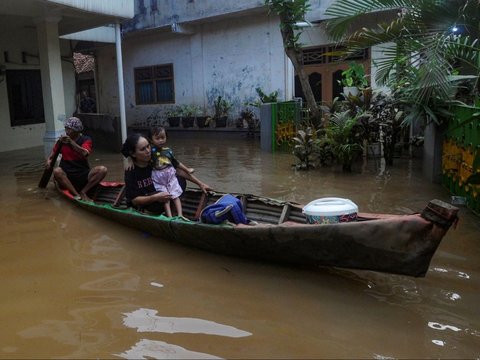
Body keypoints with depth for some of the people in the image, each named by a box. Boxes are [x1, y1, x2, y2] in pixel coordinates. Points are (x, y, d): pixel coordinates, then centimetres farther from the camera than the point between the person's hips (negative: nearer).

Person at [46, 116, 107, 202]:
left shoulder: (86, 140, 0)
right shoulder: (62, 140, 7)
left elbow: (85, 154, -20)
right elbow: (54, 151, 21)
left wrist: (71, 142, -28)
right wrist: (49, 159, 0)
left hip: (83, 175, -1)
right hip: (67, 176, 1)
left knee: (102, 170, -25)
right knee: (57, 171, -32)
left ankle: (83, 192, -22)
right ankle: (76, 195, -32)